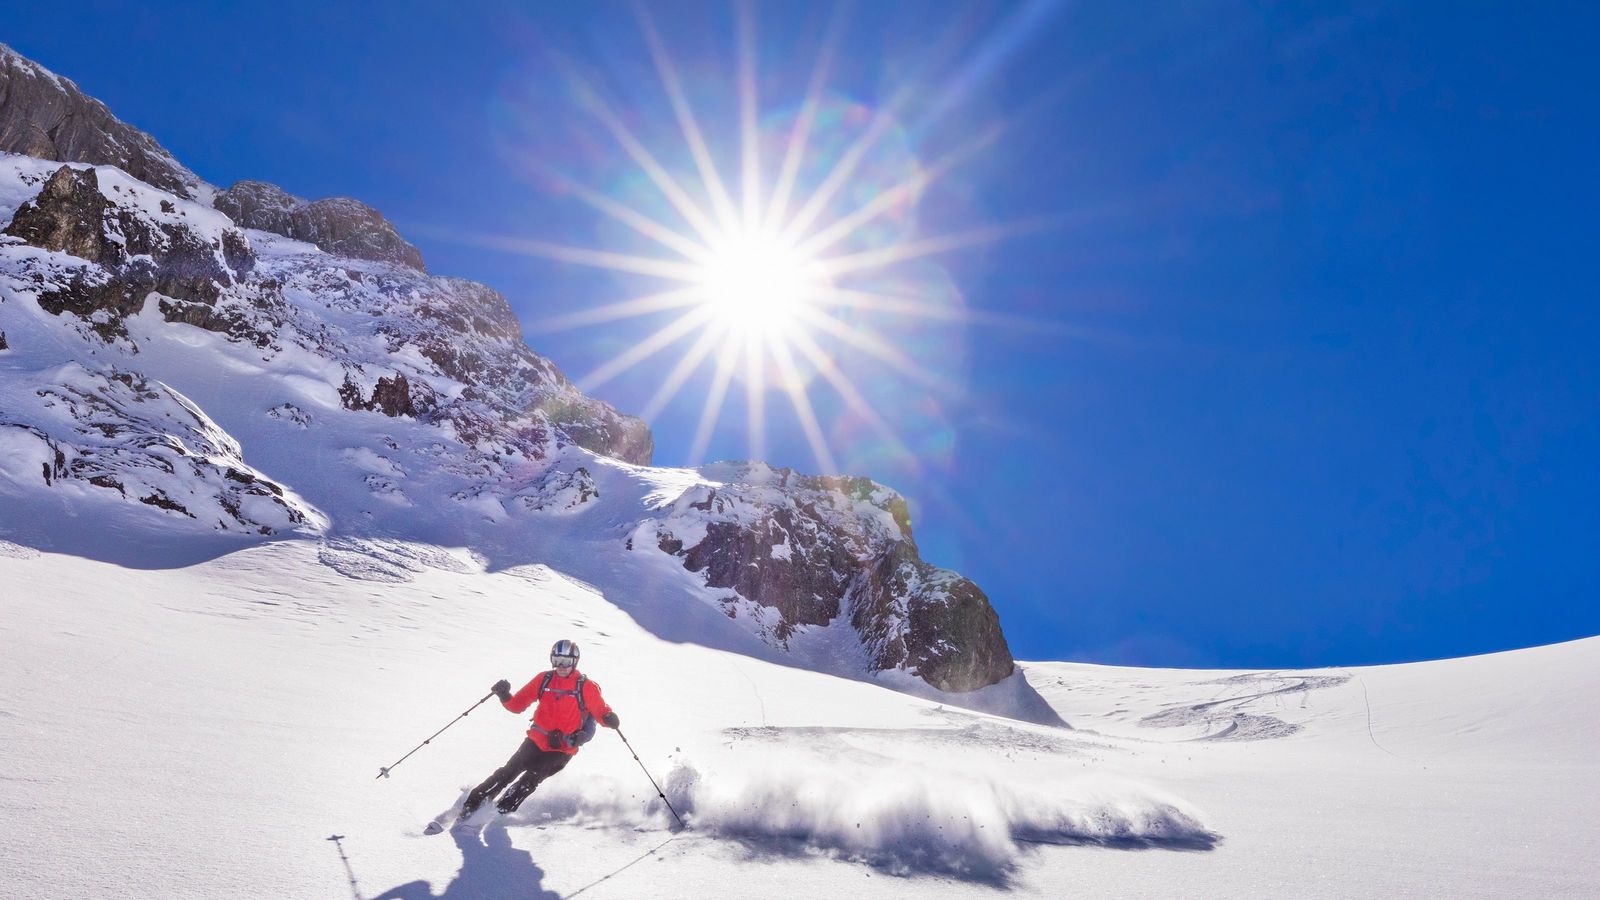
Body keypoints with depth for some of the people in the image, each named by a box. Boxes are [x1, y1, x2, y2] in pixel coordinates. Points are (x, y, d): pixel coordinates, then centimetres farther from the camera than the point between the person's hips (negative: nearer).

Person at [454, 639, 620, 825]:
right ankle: (472, 804, 3)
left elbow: (600, 710, -6)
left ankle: (501, 811, -4)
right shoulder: (544, 679, 3)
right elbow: (518, 704, 6)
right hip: (536, 740, 3)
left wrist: (609, 718, -28)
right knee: (508, 772, -8)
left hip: (562, 750, -3)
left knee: (531, 779, -17)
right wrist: (505, 696, -14)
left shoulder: (586, 687, -6)